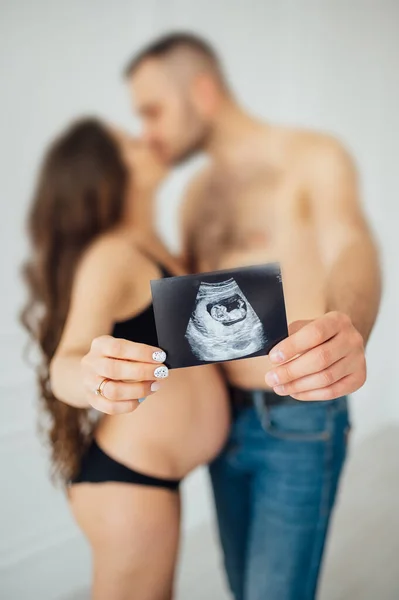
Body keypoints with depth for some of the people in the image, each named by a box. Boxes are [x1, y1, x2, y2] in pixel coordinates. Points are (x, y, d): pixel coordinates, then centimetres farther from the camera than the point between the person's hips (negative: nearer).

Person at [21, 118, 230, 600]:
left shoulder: (149, 249, 8)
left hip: (147, 475, 9)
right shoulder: (110, 255, -20)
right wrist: (88, 378, -55)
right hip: (128, 482, -9)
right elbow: (67, 360, -34)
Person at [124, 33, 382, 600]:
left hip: (298, 424, -6)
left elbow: (351, 249, -27)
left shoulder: (312, 157, -8)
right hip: (224, 419, 6)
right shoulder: (197, 194, 12)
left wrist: (348, 331, -49)